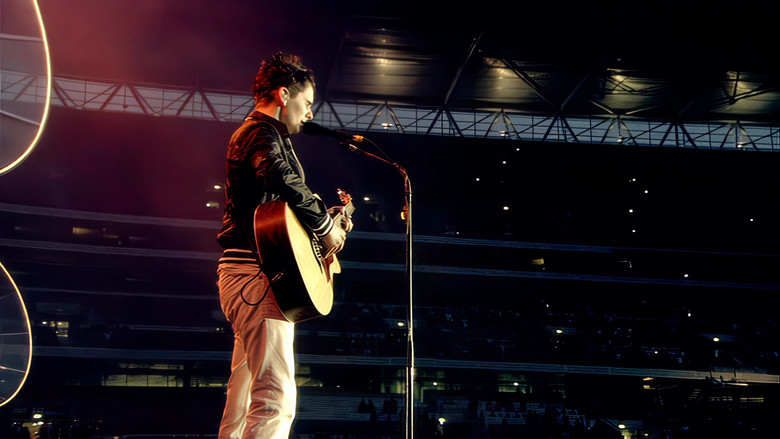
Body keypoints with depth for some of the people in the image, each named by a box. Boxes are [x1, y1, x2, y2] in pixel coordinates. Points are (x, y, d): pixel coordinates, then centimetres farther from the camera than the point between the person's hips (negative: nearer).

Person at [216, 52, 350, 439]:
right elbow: (285, 182, -29)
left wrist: (326, 221, 22)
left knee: (245, 401, 14)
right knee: (276, 400, -16)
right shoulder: (262, 132, -7)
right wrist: (325, 224, -17)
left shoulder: (252, 132, 26)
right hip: (256, 276, -11)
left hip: (247, 273, 11)